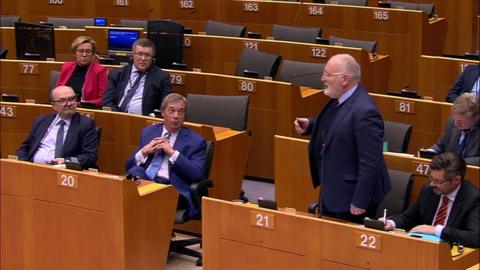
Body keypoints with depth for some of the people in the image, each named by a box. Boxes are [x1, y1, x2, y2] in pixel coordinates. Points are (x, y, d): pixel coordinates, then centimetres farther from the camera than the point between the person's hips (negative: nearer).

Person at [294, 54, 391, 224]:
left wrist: (360, 202, -23)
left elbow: (370, 163, -26)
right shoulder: (337, 100, 2)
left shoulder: (364, 111, -27)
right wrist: (310, 126, 3)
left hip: (351, 196, -9)